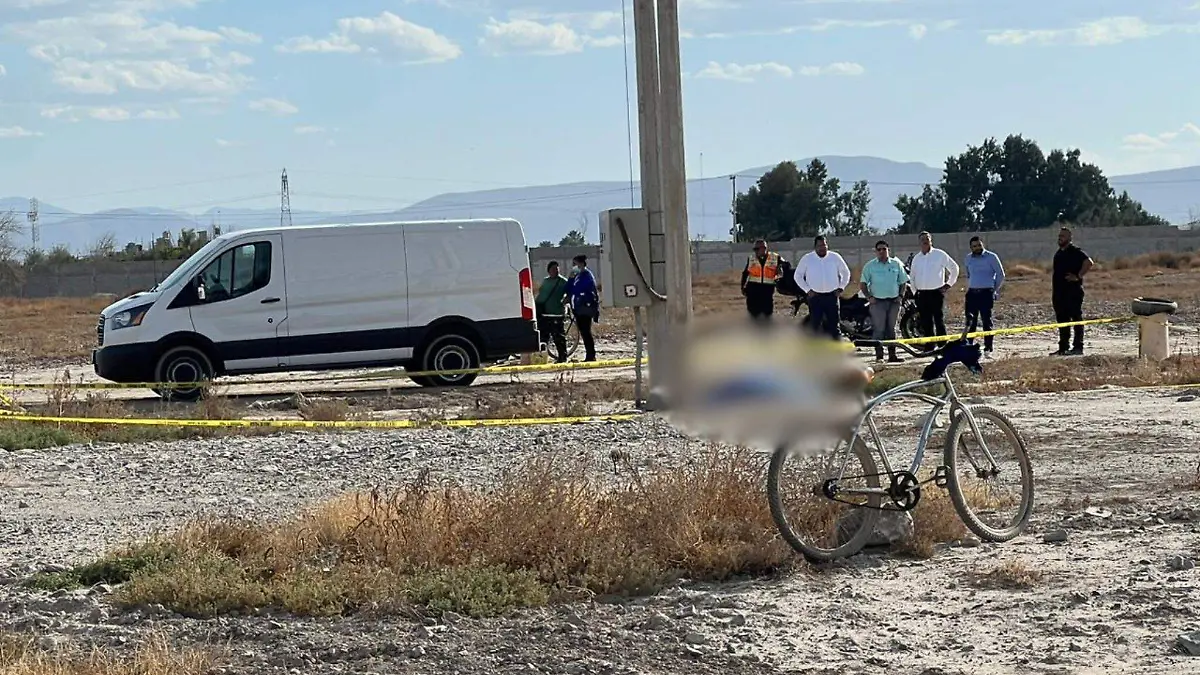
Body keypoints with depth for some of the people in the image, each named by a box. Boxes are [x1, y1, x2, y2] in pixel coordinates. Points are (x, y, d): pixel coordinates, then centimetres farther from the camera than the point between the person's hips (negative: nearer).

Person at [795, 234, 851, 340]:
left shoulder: (835, 257, 3)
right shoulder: (807, 259, 0)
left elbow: (846, 273, 15)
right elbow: (798, 276, 7)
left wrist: (841, 288, 5)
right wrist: (807, 290, -2)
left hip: (832, 296, 1)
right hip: (815, 297, -1)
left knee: (834, 325, 1)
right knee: (816, 326, 0)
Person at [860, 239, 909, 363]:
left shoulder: (896, 264, 7)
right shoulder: (870, 265, 1)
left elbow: (903, 282, 13)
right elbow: (863, 283, 3)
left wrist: (900, 295, 1)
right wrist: (869, 297, -8)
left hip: (894, 301, 3)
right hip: (877, 301, -3)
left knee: (891, 329, 9)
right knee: (878, 329, -6)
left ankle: (892, 354, 12)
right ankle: (879, 355, -4)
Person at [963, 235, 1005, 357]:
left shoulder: (991, 257, -1)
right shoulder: (968, 258, 12)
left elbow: (1001, 275, 3)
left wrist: (995, 290, 5)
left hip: (986, 293, -4)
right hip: (972, 293, 4)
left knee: (987, 321, -3)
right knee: (970, 321, 3)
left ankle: (988, 349, -1)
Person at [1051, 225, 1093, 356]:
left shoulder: (1075, 251, -7)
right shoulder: (1058, 253, 18)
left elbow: (1089, 262, -20)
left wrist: (1078, 276, -18)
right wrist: (1053, 291, 21)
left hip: (1073, 291, -9)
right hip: (1059, 292, 9)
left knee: (1076, 319, -5)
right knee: (1062, 320, 10)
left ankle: (1078, 347, -4)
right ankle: (1063, 348, 14)